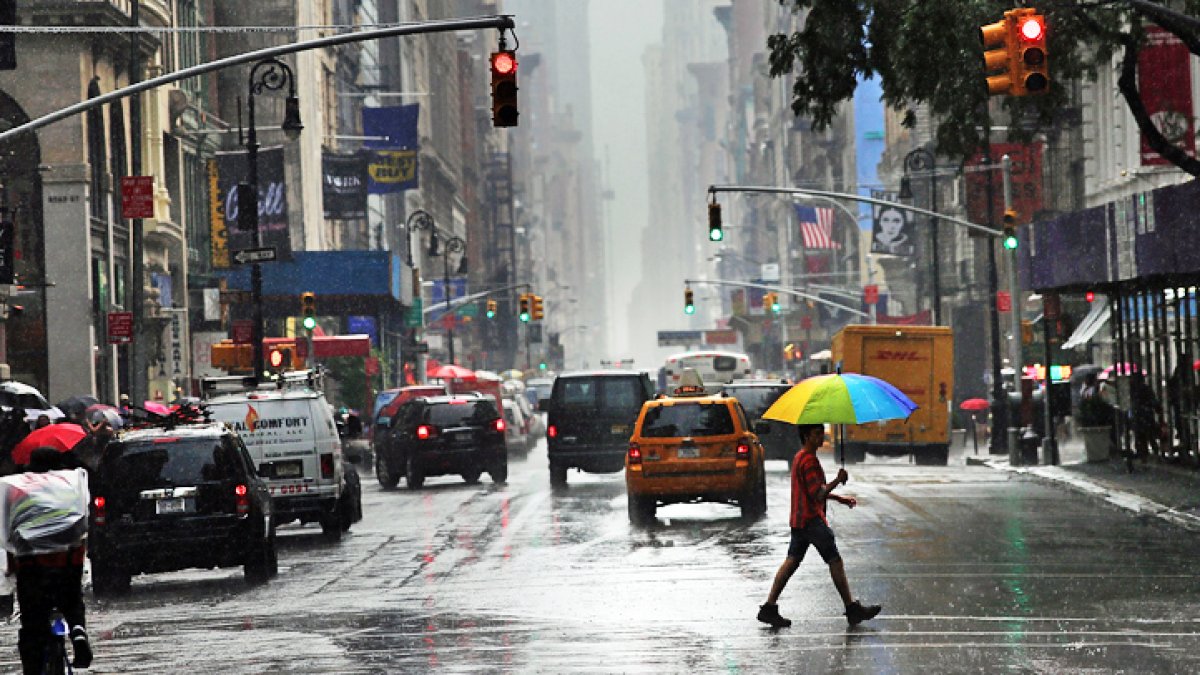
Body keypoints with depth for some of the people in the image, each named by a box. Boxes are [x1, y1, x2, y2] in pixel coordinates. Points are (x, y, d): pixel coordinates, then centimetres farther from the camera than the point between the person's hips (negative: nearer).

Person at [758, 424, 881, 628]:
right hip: (812, 519, -10)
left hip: (799, 520, 10)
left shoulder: (800, 458, 17)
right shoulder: (809, 460, -17)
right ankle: (853, 610, 0)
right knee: (835, 561, -4)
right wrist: (838, 480, -22)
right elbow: (818, 494, -23)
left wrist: (840, 499, 24)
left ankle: (769, 608, 4)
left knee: (792, 562, 8)